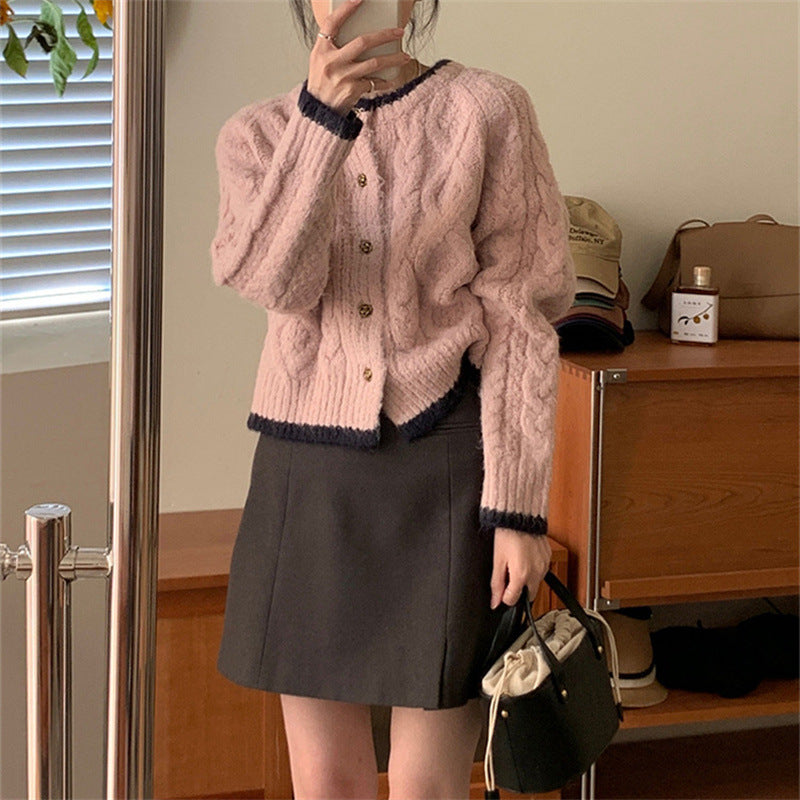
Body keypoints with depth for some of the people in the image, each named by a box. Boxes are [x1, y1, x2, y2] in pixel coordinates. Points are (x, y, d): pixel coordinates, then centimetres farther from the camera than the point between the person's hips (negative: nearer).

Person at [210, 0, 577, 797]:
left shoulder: (486, 110, -3)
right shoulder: (256, 134, 4)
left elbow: (518, 316, -4)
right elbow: (270, 278, -16)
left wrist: (518, 502, -10)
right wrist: (321, 116, -28)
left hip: (445, 467, -3)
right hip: (309, 471, 3)